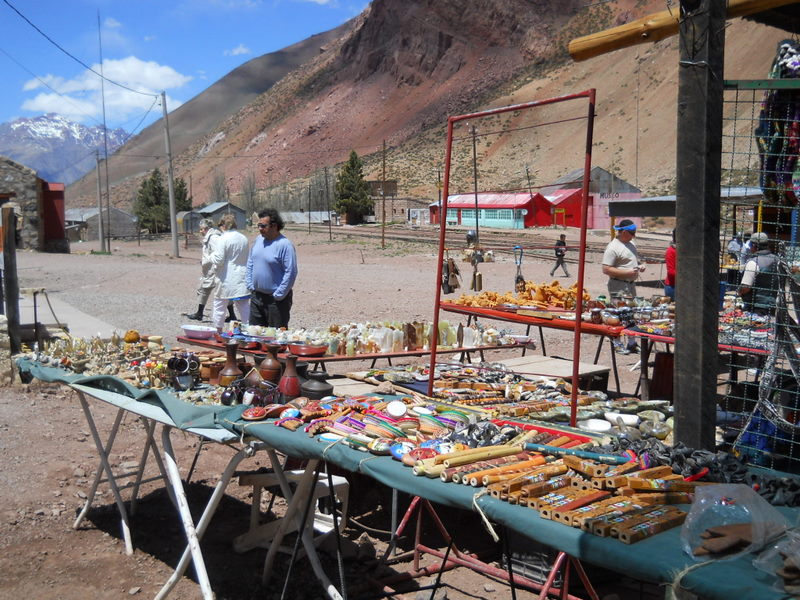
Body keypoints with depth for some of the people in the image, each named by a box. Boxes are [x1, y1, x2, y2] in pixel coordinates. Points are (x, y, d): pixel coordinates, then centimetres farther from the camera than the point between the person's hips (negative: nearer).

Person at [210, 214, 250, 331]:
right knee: (244, 306, 7)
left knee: (220, 305, 10)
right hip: (242, 279, 5)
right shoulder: (244, 239, 5)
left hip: (226, 280, -5)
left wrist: (212, 256, 3)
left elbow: (218, 260, -16)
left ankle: (217, 331, 19)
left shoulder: (222, 239, -14)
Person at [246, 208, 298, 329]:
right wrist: (250, 285, 10)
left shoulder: (284, 245, -17)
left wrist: (278, 295, -17)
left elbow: (291, 272, -19)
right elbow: (250, 263, 18)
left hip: (276, 299, -7)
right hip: (256, 296, 7)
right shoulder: (258, 240, 7)